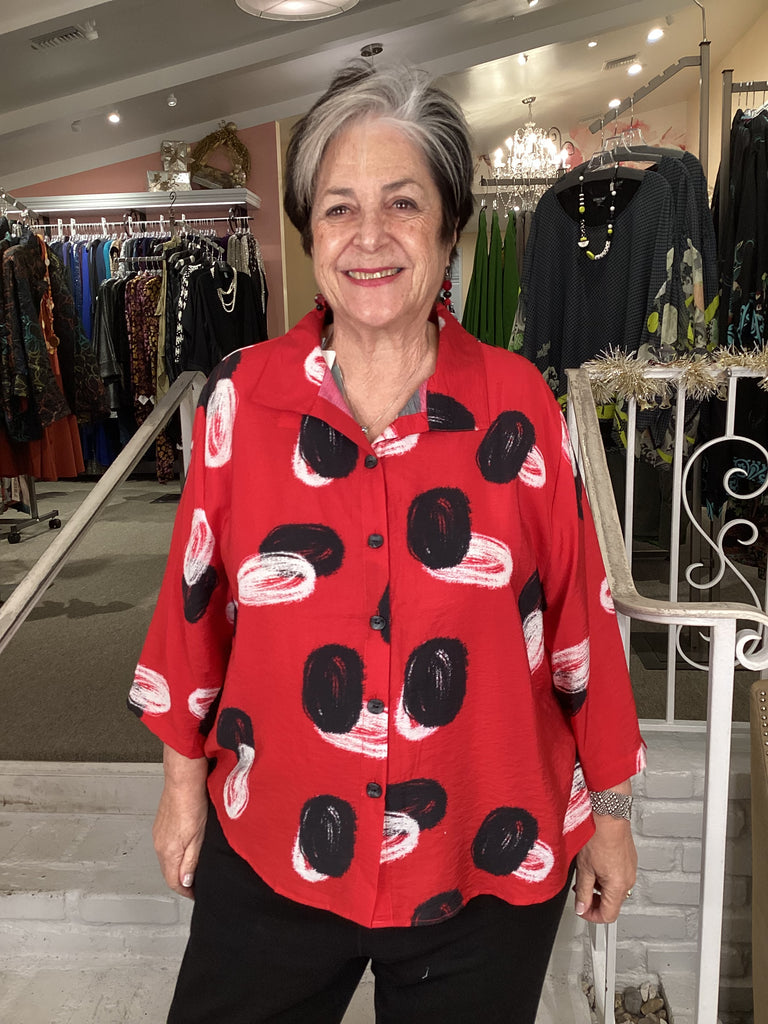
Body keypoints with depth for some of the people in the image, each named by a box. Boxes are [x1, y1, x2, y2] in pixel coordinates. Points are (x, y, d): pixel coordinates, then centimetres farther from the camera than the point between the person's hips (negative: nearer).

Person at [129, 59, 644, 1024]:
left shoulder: (518, 403, -10)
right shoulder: (240, 398, -9)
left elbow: (579, 612, -3)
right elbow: (197, 599, 0)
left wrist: (608, 807, 4)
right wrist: (184, 774, 9)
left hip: (491, 866, 0)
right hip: (271, 854, 1)